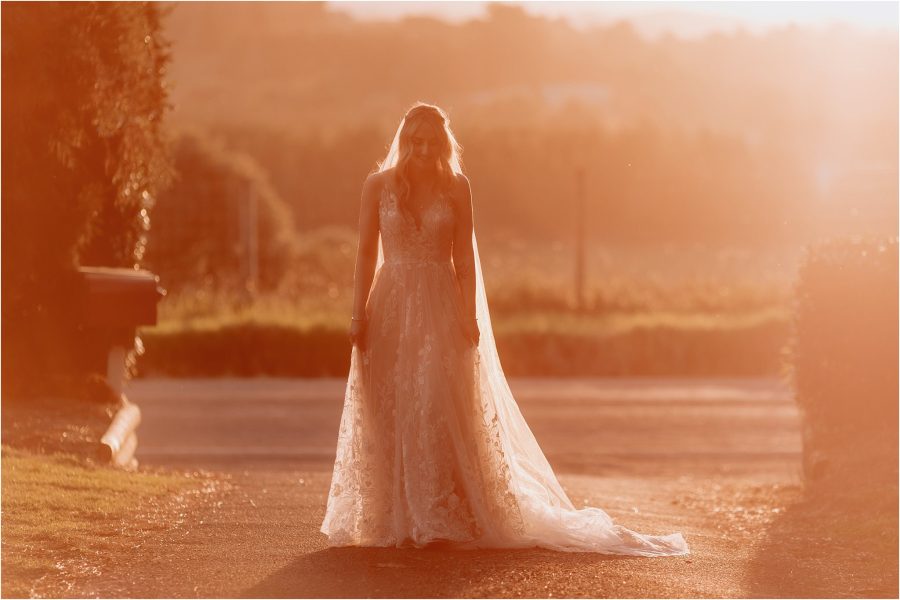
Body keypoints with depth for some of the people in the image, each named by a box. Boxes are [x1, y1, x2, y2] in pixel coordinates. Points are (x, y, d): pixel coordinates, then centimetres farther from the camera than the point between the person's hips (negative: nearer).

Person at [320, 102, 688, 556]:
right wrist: (358, 313, -4)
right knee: (391, 414, 2)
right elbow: (366, 253, 3)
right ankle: (397, 519, 10)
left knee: (438, 409, -9)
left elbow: (464, 257, 3)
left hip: (440, 308, -1)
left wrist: (469, 317, -4)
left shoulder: (455, 187, 3)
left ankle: (441, 521, -4)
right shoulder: (378, 185, 3)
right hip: (391, 307, 1)